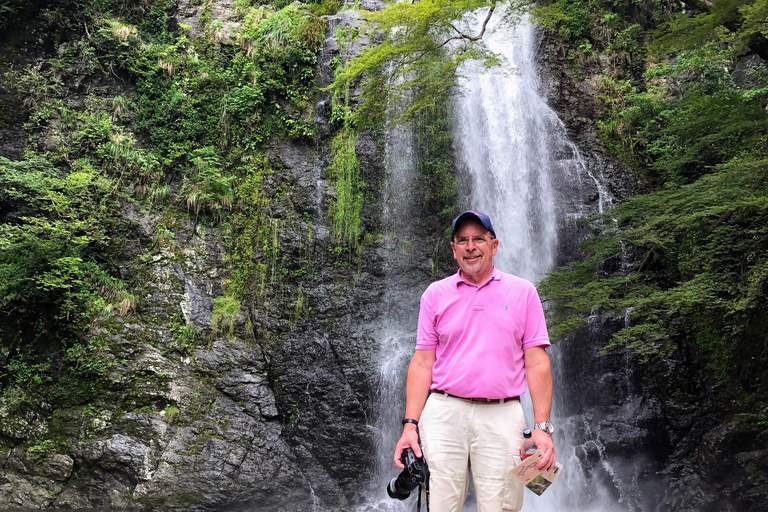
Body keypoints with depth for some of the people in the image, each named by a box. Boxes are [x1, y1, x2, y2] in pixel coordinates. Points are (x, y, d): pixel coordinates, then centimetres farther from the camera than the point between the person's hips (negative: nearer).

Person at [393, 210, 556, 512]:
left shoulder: (523, 292, 6)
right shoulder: (435, 294, 8)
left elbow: (537, 363, 2)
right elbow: (422, 362, 6)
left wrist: (542, 427, -6)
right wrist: (410, 424, -2)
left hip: (502, 416, 0)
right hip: (444, 413, 1)